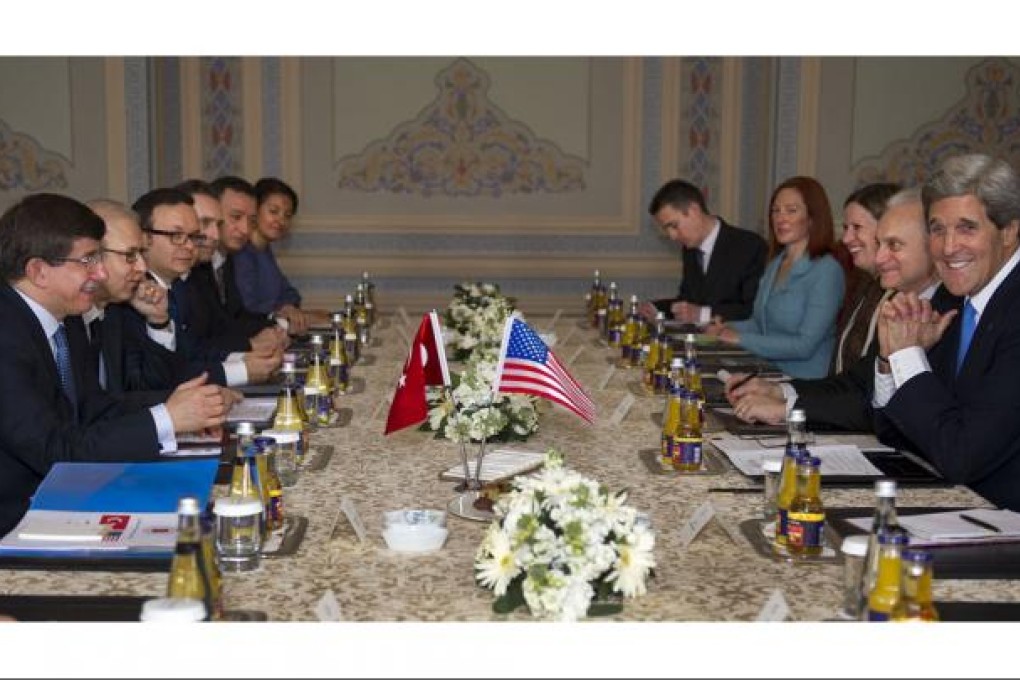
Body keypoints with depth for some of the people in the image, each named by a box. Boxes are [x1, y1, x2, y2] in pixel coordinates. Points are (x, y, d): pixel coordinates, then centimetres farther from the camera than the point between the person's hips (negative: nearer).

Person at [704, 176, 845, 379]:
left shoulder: (826, 271, -11)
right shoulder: (775, 263, 13)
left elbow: (805, 345, -17)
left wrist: (741, 339, -15)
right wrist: (728, 329, 1)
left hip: (806, 385, -7)